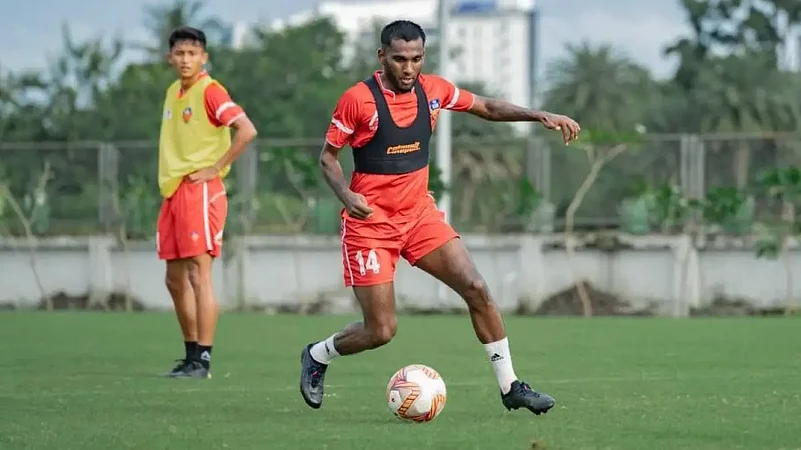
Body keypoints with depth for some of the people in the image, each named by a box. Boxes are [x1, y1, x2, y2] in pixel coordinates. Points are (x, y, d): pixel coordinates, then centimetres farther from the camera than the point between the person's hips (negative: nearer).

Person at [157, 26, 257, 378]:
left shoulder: (209, 91, -11)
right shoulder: (173, 92, 14)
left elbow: (247, 130, -20)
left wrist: (215, 168, -17)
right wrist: (168, 180, 16)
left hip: (199, 190, -9)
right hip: (173, 191, 9)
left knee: (198, 274, -11)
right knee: (175, 278, 11)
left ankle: (202, 360, -11)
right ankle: (191, 355, 20)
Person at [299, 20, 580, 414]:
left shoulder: (433, 90, 0)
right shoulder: (357, 99, -14)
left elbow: (487, 108, 13)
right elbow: (327, 156, -6)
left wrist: (541, 116, 1)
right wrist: (346, 194, -25)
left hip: (419, 214, 5)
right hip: (370, 222, -5)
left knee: (476, 289, -9)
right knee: (381, 330, -6)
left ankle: (509, 386, 1)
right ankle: (317, 356, 24)